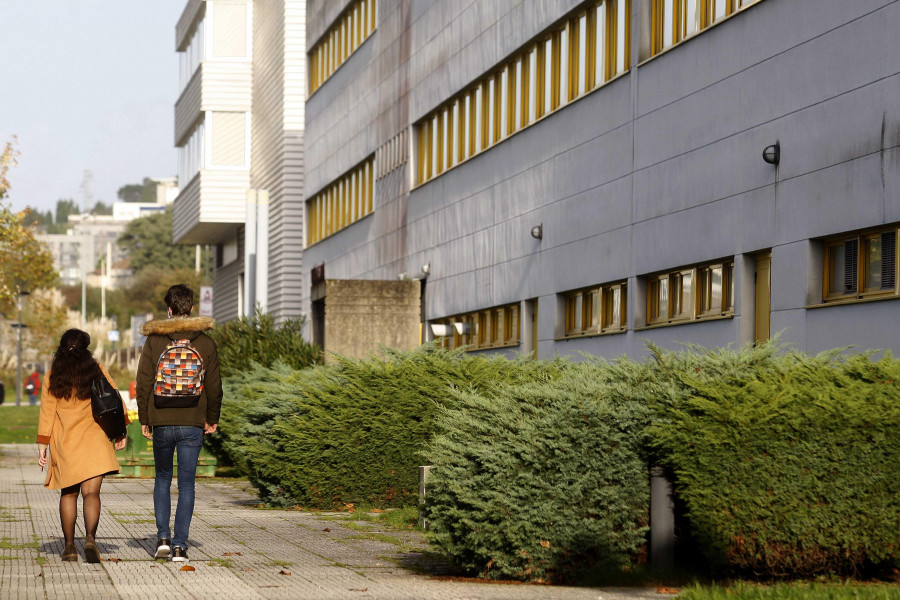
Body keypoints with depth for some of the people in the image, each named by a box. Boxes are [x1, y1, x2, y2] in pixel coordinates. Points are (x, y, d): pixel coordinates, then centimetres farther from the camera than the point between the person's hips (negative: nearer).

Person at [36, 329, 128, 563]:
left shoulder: (53, 377, 2)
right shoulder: (96, 370, 2)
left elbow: (47, 412, 0)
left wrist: (43, 445, 3)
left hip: (63, 442, 1)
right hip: (94, 442, -1)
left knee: (69, 493, 13)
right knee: (91, 492, -7)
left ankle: (69, 546, 14)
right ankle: (90, 538, -28)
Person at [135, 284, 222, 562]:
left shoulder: (154, 341, -3)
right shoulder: (205, 343, 1)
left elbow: (143, 383, -1)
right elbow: (214, 386, 5)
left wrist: (144, 419, 7)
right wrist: (212, 419, 17)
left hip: (161, 423, 0)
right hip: (193, 424, 0)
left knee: (163, 478, 17)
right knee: (186, 484, 4)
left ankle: (163, 537, 7)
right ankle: (180, 544, 0)